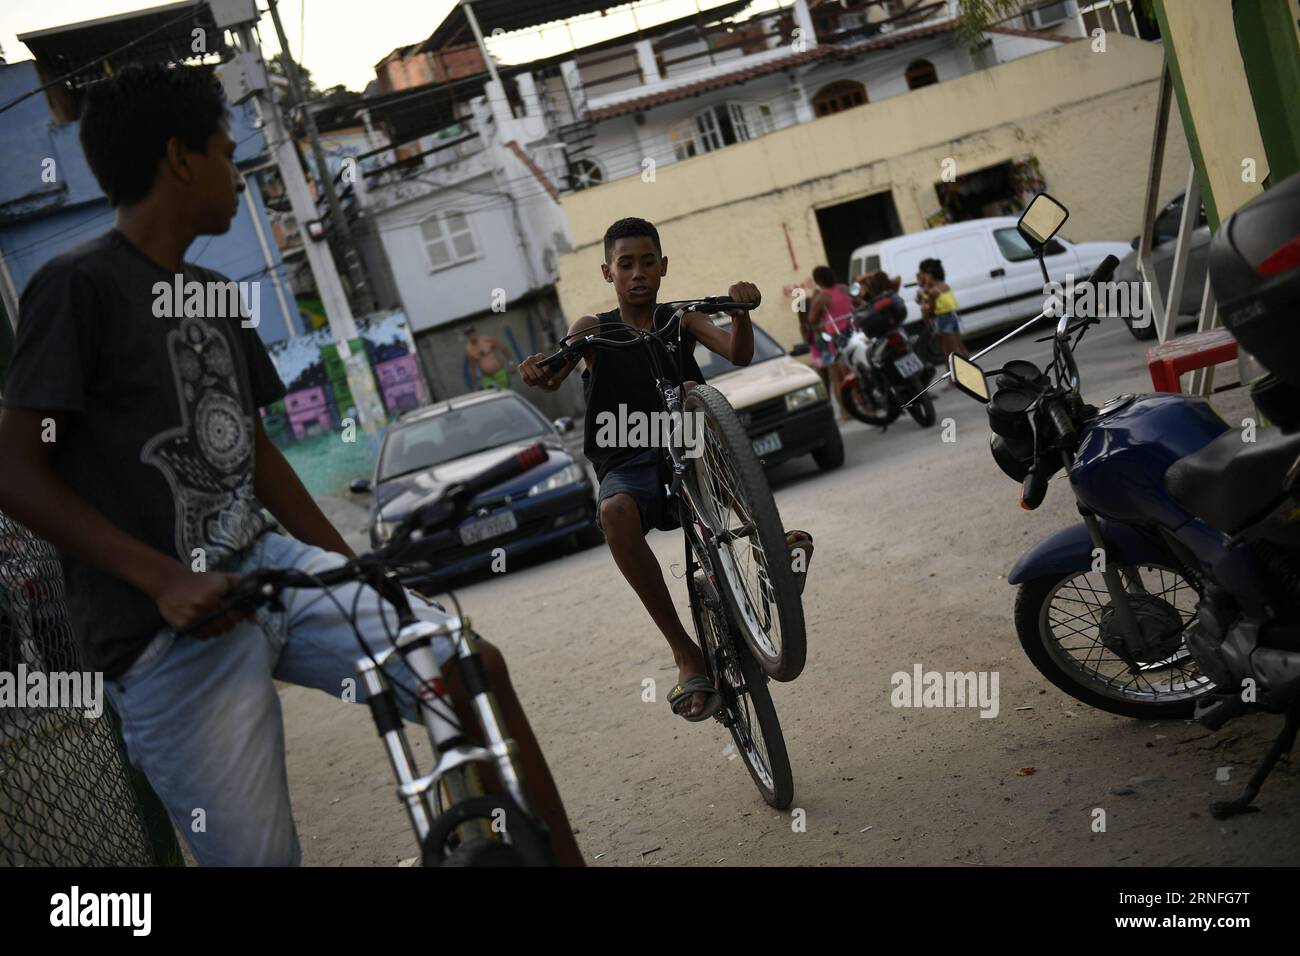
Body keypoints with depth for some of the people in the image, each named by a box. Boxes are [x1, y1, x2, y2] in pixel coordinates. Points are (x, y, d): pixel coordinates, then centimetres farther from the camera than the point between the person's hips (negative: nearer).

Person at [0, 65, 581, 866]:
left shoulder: (217, 295, 15)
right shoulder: (79, 286, -8)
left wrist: (354, 571, 17)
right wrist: (165, 579, -21)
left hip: (270, 567, 7)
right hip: (171, 629, -7)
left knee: (474, 669, -8)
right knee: (260, 855, -5)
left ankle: (565, 856, 3)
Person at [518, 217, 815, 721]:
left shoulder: (682, 319, 11)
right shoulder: (595, 329, 10)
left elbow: (738, 355, -8)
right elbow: (554, 376, -8)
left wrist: (742, 311, -28)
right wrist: (539, 372, -32)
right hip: (627, 466, 0)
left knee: (695, 395, -32)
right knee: (615, 514, -36)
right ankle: (687, 655, -30)